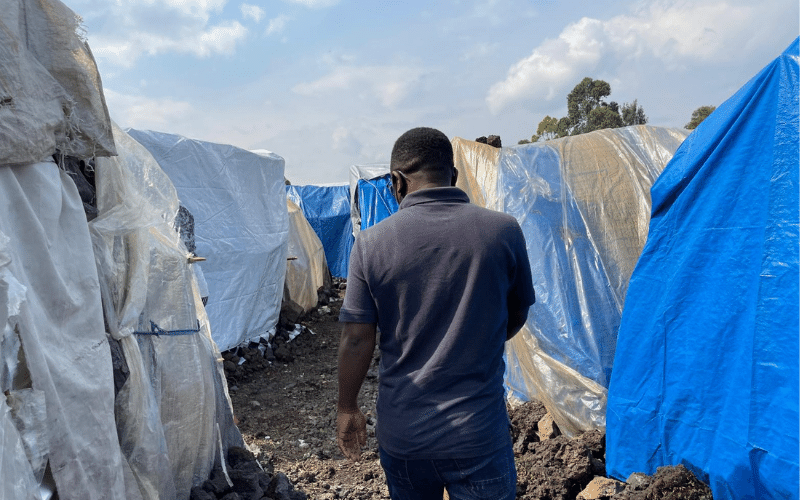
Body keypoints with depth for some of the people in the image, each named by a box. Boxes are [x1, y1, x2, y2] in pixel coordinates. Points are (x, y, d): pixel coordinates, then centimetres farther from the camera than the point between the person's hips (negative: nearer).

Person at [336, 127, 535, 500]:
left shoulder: (371, 242, -12)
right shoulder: (504, 231, -10)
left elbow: (357, 339, -8)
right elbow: (515, 318, 3)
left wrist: (347, 409, 7)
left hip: (400, 431, 2)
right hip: (478, 431, -1)